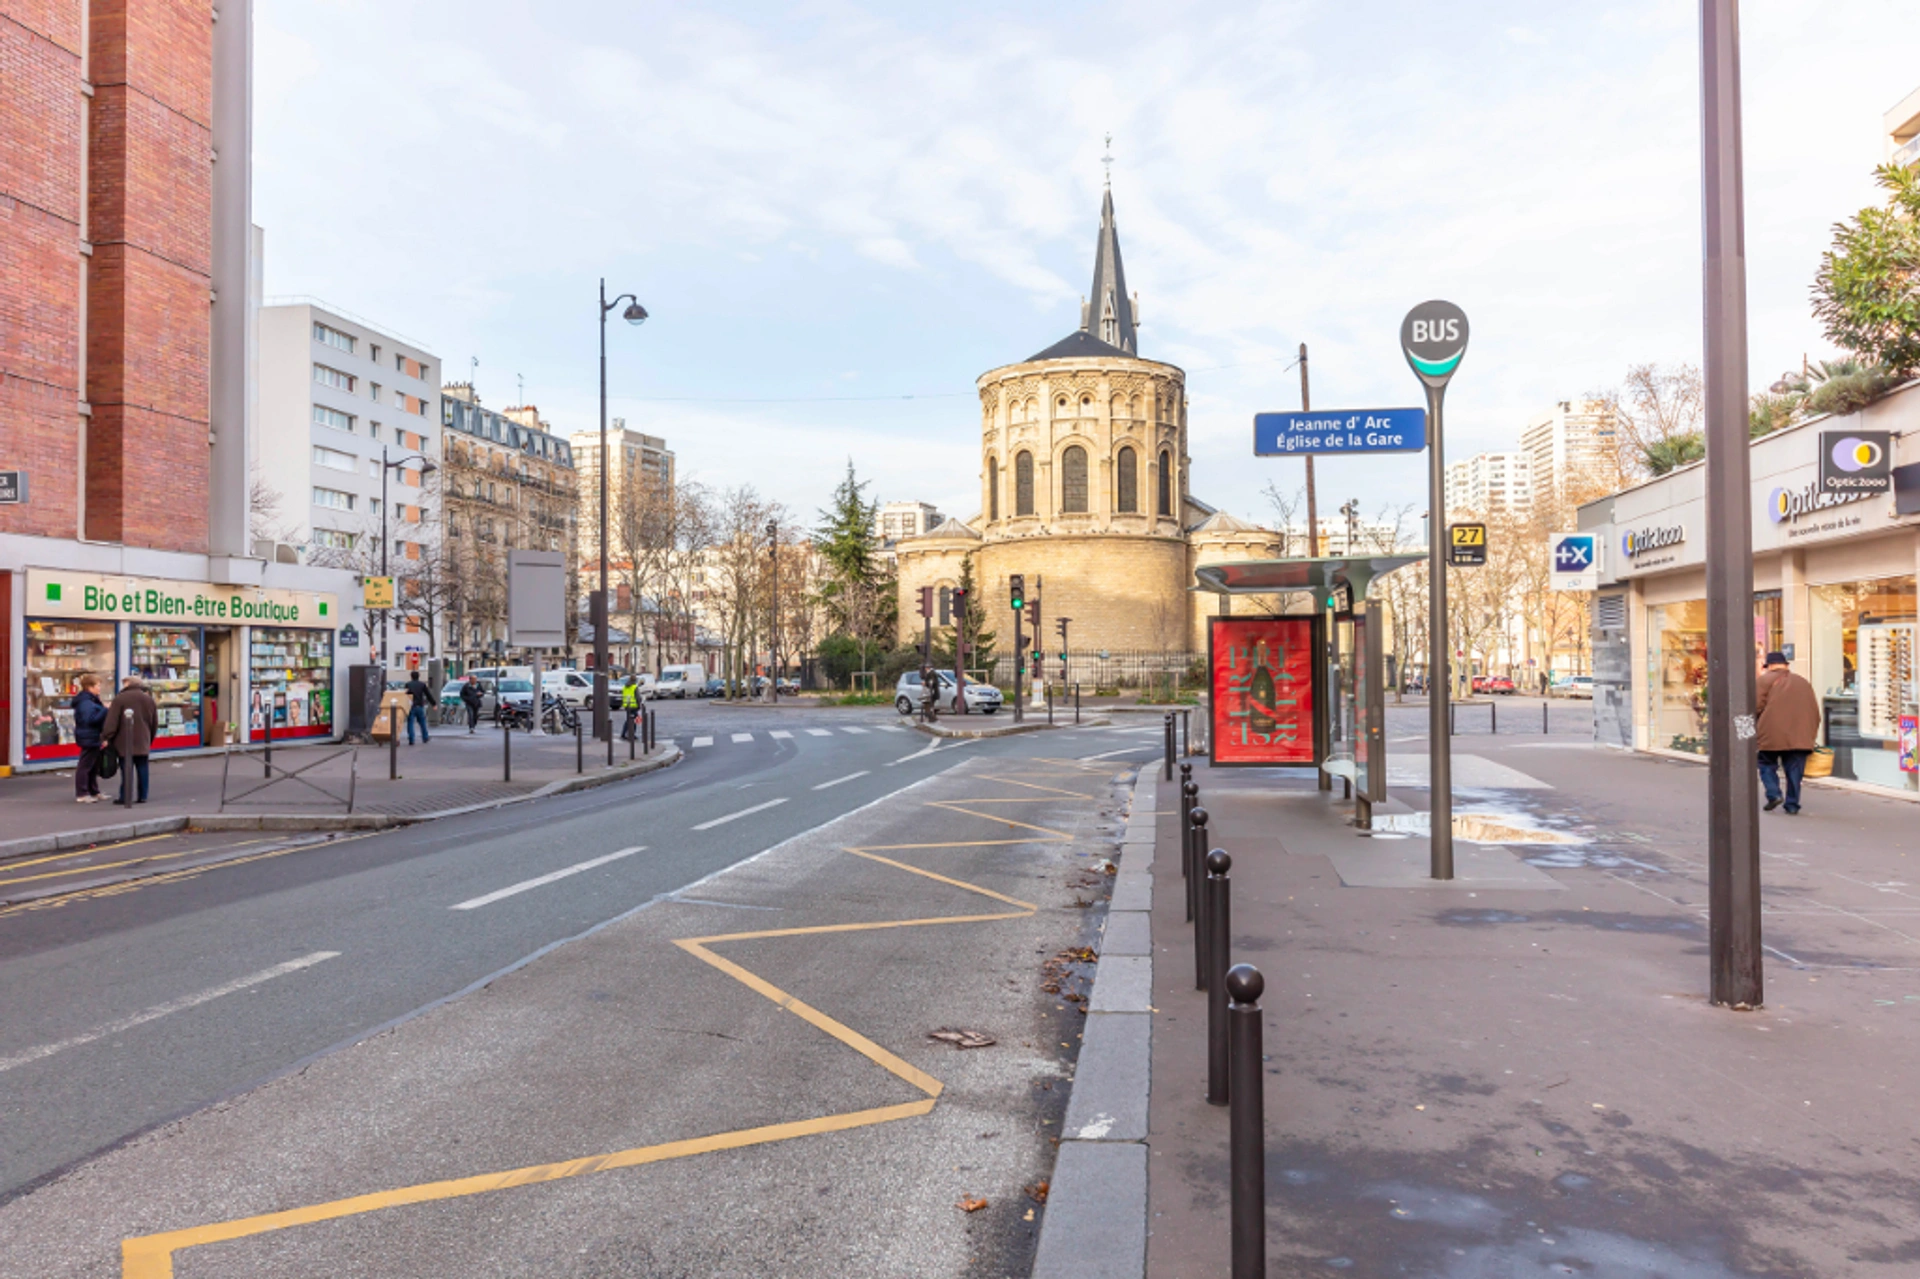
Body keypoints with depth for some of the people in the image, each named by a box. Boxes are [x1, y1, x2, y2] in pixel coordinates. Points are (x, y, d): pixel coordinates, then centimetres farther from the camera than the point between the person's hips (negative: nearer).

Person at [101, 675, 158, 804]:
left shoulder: (120, 698, -6)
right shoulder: (148, 699, 11)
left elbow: (112, 721, -11)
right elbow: (155, 723, 16)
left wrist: (106, 738, -6)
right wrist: (150, 739, 24)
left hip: (125, 741, -4)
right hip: (143, 742, 4)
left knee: (127, 769, -3)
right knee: (142, 769, 8)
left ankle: (125, 797, -1)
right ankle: (143, 796, 9)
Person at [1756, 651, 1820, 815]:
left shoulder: (1766, 679, 1)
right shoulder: (1803, 682, 17)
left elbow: (1757, 705, -8)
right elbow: (1815, 712, 16)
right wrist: (1812, 736, 20)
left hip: (1772, 733, -4)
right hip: (1799, 737, 4)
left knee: (1767, 764, 12)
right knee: (1794, 770, 8)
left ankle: (1773, 794, -5)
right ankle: (1792, 804, 7)